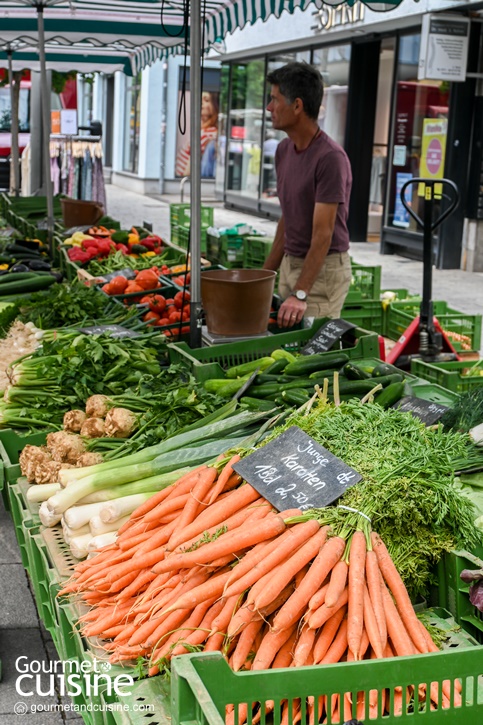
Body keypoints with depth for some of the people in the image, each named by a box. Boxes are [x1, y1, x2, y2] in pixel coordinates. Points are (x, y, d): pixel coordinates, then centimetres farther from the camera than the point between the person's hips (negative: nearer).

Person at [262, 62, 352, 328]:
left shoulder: (330, 157, -19)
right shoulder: (284, 150, 8)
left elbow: (322, 233, -23)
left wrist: (300, 294, -28)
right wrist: (266, 274, 16)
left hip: (323, 270, -7)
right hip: (290, 264, 8)